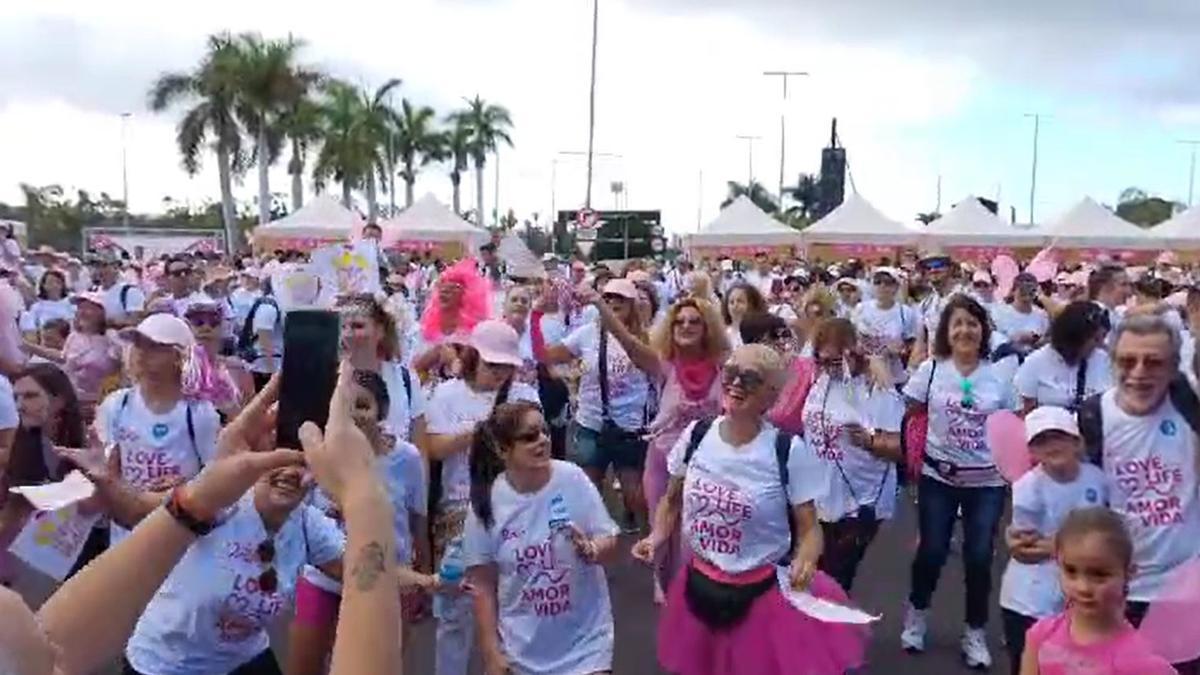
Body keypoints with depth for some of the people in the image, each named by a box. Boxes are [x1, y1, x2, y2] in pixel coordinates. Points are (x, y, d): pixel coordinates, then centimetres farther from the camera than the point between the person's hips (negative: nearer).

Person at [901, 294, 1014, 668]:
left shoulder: (999, 375, -1)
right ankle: (916, 612, 31)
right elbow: (911, 417, 1)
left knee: (979, 557, 2)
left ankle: (975, 633, 22)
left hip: (987, 481, 1)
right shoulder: (931, 369, -5)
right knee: (932, 551, 4)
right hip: (938, 477, -1)